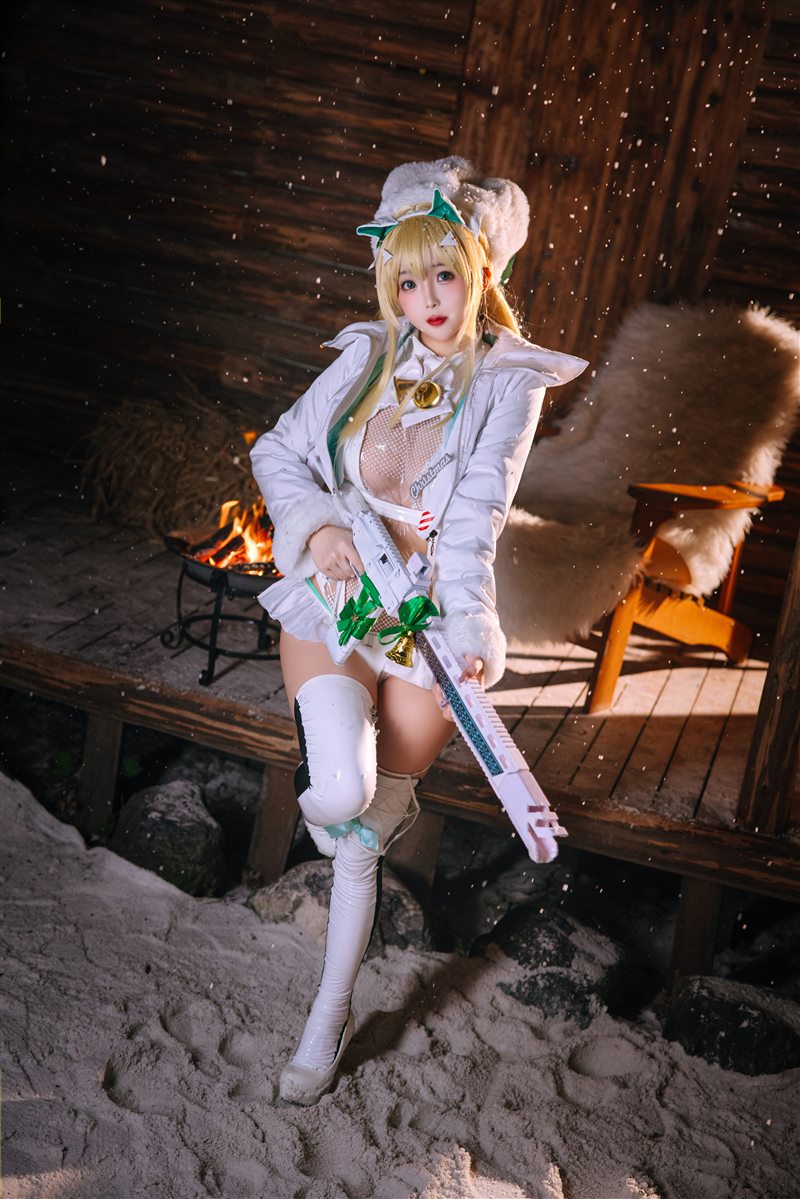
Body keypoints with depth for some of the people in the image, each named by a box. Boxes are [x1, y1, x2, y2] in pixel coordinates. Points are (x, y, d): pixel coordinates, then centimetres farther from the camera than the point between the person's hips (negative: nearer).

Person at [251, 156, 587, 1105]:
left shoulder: (510, 381, -6)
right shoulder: (366, 359, 1)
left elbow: (478, 515, -19)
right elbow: (276, 452, 8)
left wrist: (467, 619, -35)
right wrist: (319, 526, -12)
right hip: (331, 599, 2)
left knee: (359, 837, 7)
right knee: (337, 797, -23)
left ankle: (329, 1016, 33)